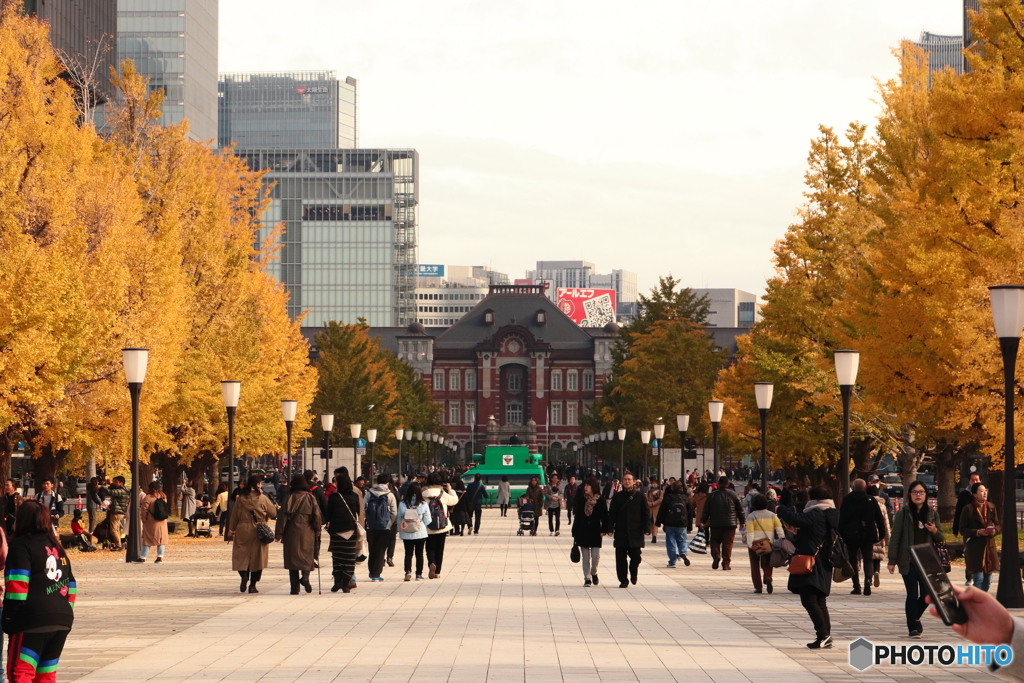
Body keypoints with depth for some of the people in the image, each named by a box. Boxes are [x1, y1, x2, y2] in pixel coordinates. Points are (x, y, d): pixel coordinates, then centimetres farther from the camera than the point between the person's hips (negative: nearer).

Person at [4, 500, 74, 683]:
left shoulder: (21, 546, -3)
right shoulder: (57, 547, 20)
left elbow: (18, 584, -14)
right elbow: (71, 585, 20)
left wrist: (9, 616, -10)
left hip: (33, 621, -7)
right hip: (62, 620, 7)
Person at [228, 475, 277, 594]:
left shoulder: (240, 498, -1)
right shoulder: (263, 499, -8)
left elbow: (234, 515, 6)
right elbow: (273, 513, 0)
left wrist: (232, 529, 20)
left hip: (243, 531, 1)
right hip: (259, 532, -1)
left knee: (242, 556, 11)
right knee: (257, 557, 6)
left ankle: (244, 575, -16)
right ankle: (253, 585, 5)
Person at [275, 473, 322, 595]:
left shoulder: (289, 498, -3)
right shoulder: (310, 498, 0)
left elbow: (283, 516, -4)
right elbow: (317, 515, -2)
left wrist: (278, 534, 0)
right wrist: (317, 530, 7)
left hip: (292, 533, -1)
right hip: (307, 533, 1)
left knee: (292, 557, 5)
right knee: (307, 556, 11)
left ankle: (295, 587, 1)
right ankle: (305, 576, -16)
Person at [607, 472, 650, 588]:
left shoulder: (640, 497, 5)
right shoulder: (617, 497, 8)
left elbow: (646, 514, 5)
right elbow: (612, 514, 7)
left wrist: (646, 528, -5)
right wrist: (610, 529, -3)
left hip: (636, 532, -1)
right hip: (620, 533, 1)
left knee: (635, 557, -3)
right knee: (620, 558, 0)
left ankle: (633, 574, 25)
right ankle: (623, 580, 8)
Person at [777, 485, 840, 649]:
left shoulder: (816, 514, -15)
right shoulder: (830, 514, 14)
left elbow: (797, 519, -27)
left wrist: (780, 509, -12)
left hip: (811, 563, -10)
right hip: (823, 565, 10)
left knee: (808, 600, -11)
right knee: (819, 602, 14)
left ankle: (823, 634, -14)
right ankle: (825, 637, 14)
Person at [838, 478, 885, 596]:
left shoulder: (846, 500, 1)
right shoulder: (871, 500, 2)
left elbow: (841, 519, -1)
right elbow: (879, 519, 3)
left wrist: (841, 533, 2)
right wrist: (881, 533, 9)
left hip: (851, 535, 0)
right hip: (868, 536, 0)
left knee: (853, 560, 10)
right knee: (868, 560, 3)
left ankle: (856, 587, 5)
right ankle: (868, 581, -22)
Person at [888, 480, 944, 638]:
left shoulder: (932, 514, 9)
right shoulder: (903, 513, -1)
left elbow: (940, 539, 16)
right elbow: (895, 537, -3)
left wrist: (935, 531, -8)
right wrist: (892, 560, -7)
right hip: (908, 561, -3)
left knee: (927, 594, 1)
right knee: (912, 594, -4)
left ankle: (915, 617, 29)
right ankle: (913, 627, 8)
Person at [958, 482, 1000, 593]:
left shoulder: (991, 508, 6)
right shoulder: (968, 510, -8)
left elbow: (998, 525, 12)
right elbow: (963, 529, -7)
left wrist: (995, 530, -12)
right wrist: (977, 532, -20)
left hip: (989, 546, 5)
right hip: (975, 547, -5)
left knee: (988, 578, 10)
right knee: (978, 578, -9)